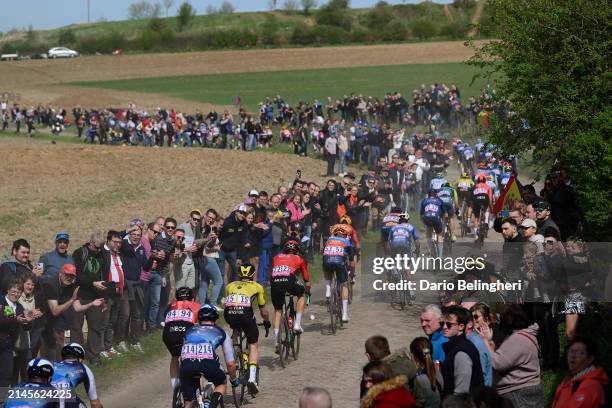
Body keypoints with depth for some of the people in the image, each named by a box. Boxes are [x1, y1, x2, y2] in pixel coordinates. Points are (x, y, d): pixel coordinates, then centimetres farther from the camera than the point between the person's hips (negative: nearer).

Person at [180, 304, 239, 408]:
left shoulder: (190, 331, 35)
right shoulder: (220, 333, 30)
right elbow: (230, 363, 32)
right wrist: (234, 380, 50)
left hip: (187, 364, 1)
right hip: (208, 363, -1)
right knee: (221, 384, 29)